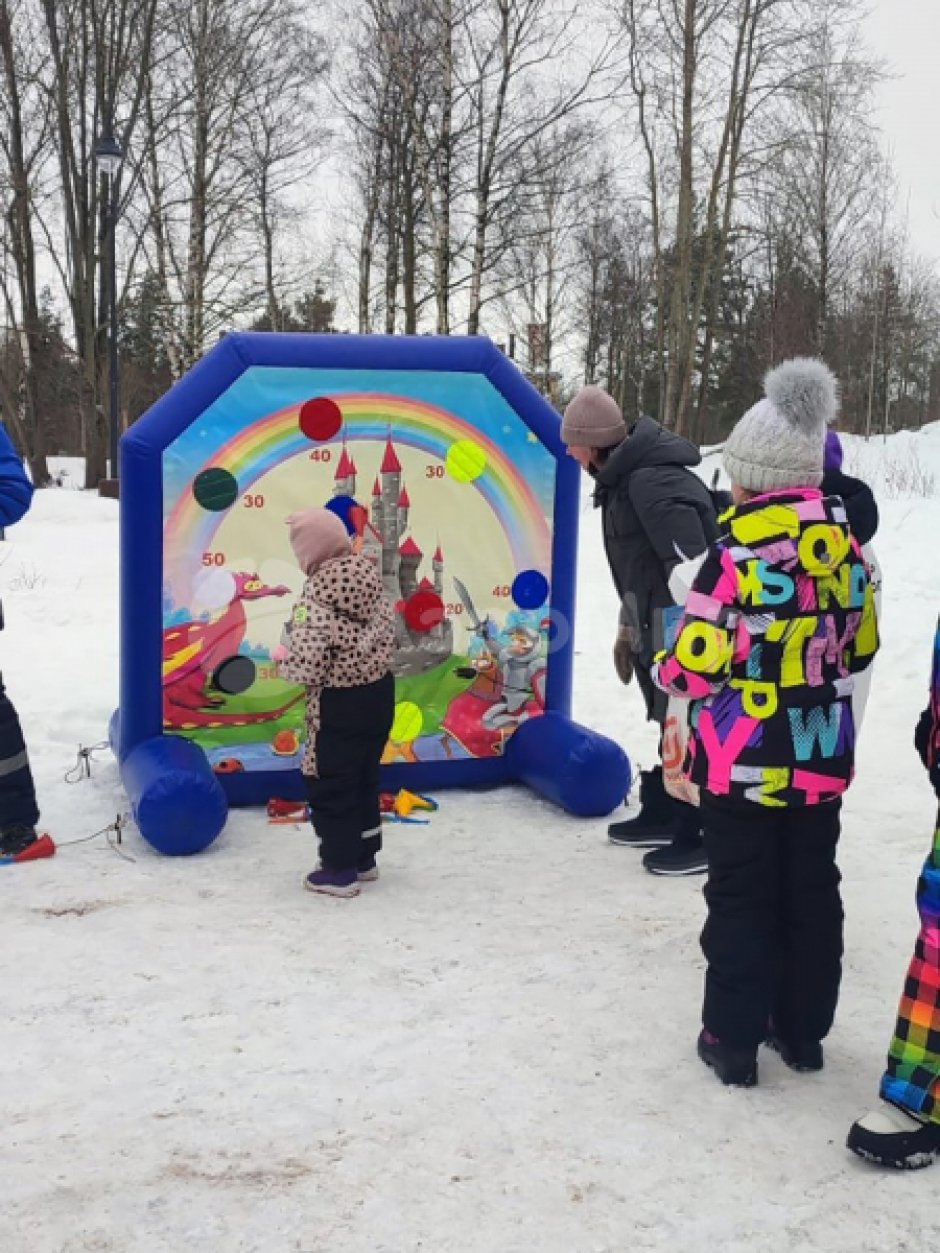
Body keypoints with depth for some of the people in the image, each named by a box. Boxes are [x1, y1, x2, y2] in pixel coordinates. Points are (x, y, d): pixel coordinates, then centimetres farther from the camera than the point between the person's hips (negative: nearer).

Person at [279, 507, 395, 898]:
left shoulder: (317, 595, -23)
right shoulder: (369, 577, -2)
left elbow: (305, 665, -25)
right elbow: (388, 634, 8)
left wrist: (285, 663, -3)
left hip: (338, 704, -7)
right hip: (378, 693, 8)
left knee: (330, 786, 9)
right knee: (364, 780, 21)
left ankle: (339, 870, 19)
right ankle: (364, 858, 35)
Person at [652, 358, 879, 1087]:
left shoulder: (738, 550, -19)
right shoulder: (847, 544, 0)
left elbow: (694, 666, -19)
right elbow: (861, 649, 11)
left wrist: (665, 670, 2)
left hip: (743, 760, -5)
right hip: (820, 757, 5)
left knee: (740, 898, 7)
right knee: (812, 893, 16)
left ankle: (734, 1039, 16)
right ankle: (804, 1029, 28)